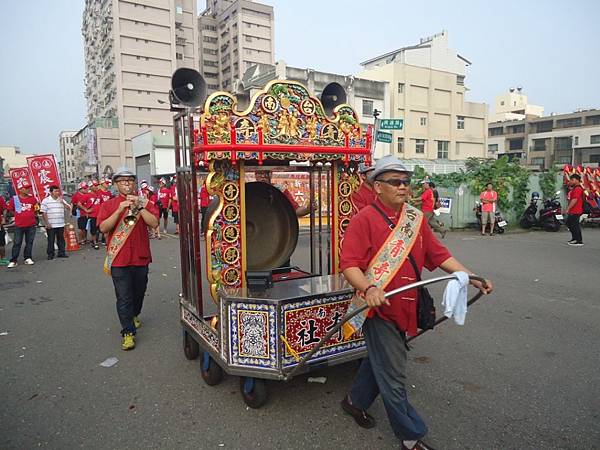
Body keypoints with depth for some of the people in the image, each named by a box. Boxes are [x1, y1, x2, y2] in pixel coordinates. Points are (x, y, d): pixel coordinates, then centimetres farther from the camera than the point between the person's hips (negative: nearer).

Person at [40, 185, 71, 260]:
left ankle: (61, 253, 18)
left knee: (61, 239, 9)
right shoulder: (46, 200, -2)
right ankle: (50, 254, 11)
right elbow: (43, 213, -6)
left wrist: (62, 202, -9)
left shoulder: (61, 200, 11)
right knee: (51, 240, 2)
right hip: (51, 225, -4)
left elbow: (68, 208, 5)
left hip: (61, 224, 4)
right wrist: (47, 223, -12)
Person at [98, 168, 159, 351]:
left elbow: (154, 223, -11)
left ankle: (134, 315, 45)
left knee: (139, 291, 19)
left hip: (141, 257, 2)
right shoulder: (108, 205, 2)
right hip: (119, 259, -2)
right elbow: (103, 228, -11)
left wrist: (139, 207, -17)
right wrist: (119, 210, -19)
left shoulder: (144, 203, 3)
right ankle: (128, 332, 6)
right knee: (123, 297, -2)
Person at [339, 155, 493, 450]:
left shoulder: (416, 218, 7)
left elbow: (438, 255, 9)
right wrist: (368, 288, -34)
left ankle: (355, 401, 48)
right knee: (393, 376, 5)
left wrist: (472, 278, 3)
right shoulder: (364, 220, -14)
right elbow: (348, 264, -19)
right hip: (379, 308, -7)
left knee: (380, 360, 24)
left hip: (406, 307, 7)